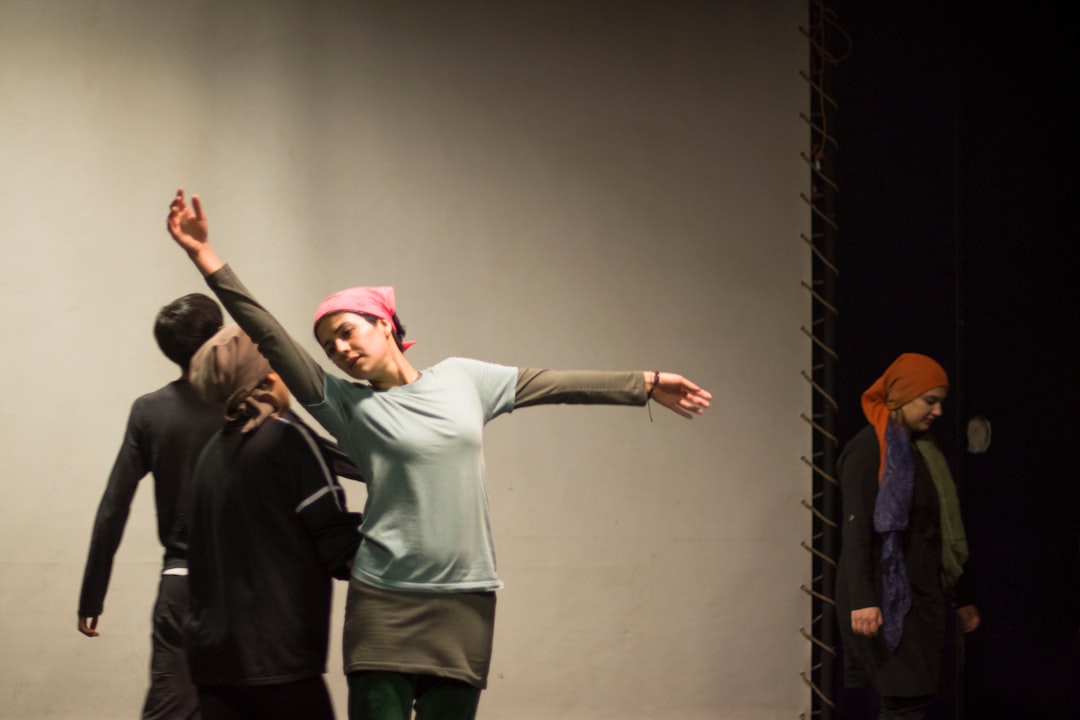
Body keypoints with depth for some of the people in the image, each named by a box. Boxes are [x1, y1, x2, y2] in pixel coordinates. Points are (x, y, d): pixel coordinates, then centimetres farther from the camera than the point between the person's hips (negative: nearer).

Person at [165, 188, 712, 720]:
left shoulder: (460, 378, 10)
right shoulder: (346, 404, 1)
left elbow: (552, 385, 15)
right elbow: (271, 340, -7)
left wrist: (647, 384, 18)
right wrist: (206, 259, -15)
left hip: (465, 601, 2)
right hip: (385, 600, -2)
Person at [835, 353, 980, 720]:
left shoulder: (922, 449, 17)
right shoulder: (868, 449, -9)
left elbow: (943, 533, 21)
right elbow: (856, 529, -17)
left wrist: (962, 598, 22)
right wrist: (862, 600, -26)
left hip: (922, 593, 8)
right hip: (888, 595, -8)